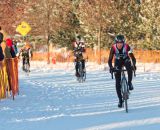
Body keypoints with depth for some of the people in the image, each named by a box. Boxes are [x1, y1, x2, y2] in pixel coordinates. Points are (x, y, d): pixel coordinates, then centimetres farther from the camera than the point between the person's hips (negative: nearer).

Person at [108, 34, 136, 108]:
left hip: (126, 59, 0)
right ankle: (120, 100, 4)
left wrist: (134, 65, -50)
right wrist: (111, 67, -44)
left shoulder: (127, 47, -28)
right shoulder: (113, 48, -27)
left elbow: (132, 57, -31)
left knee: (129, 68, -39)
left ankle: (129, 83, -15)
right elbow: (110, 60, -26)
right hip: (118, 61, 0)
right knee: (118, 82, -6)